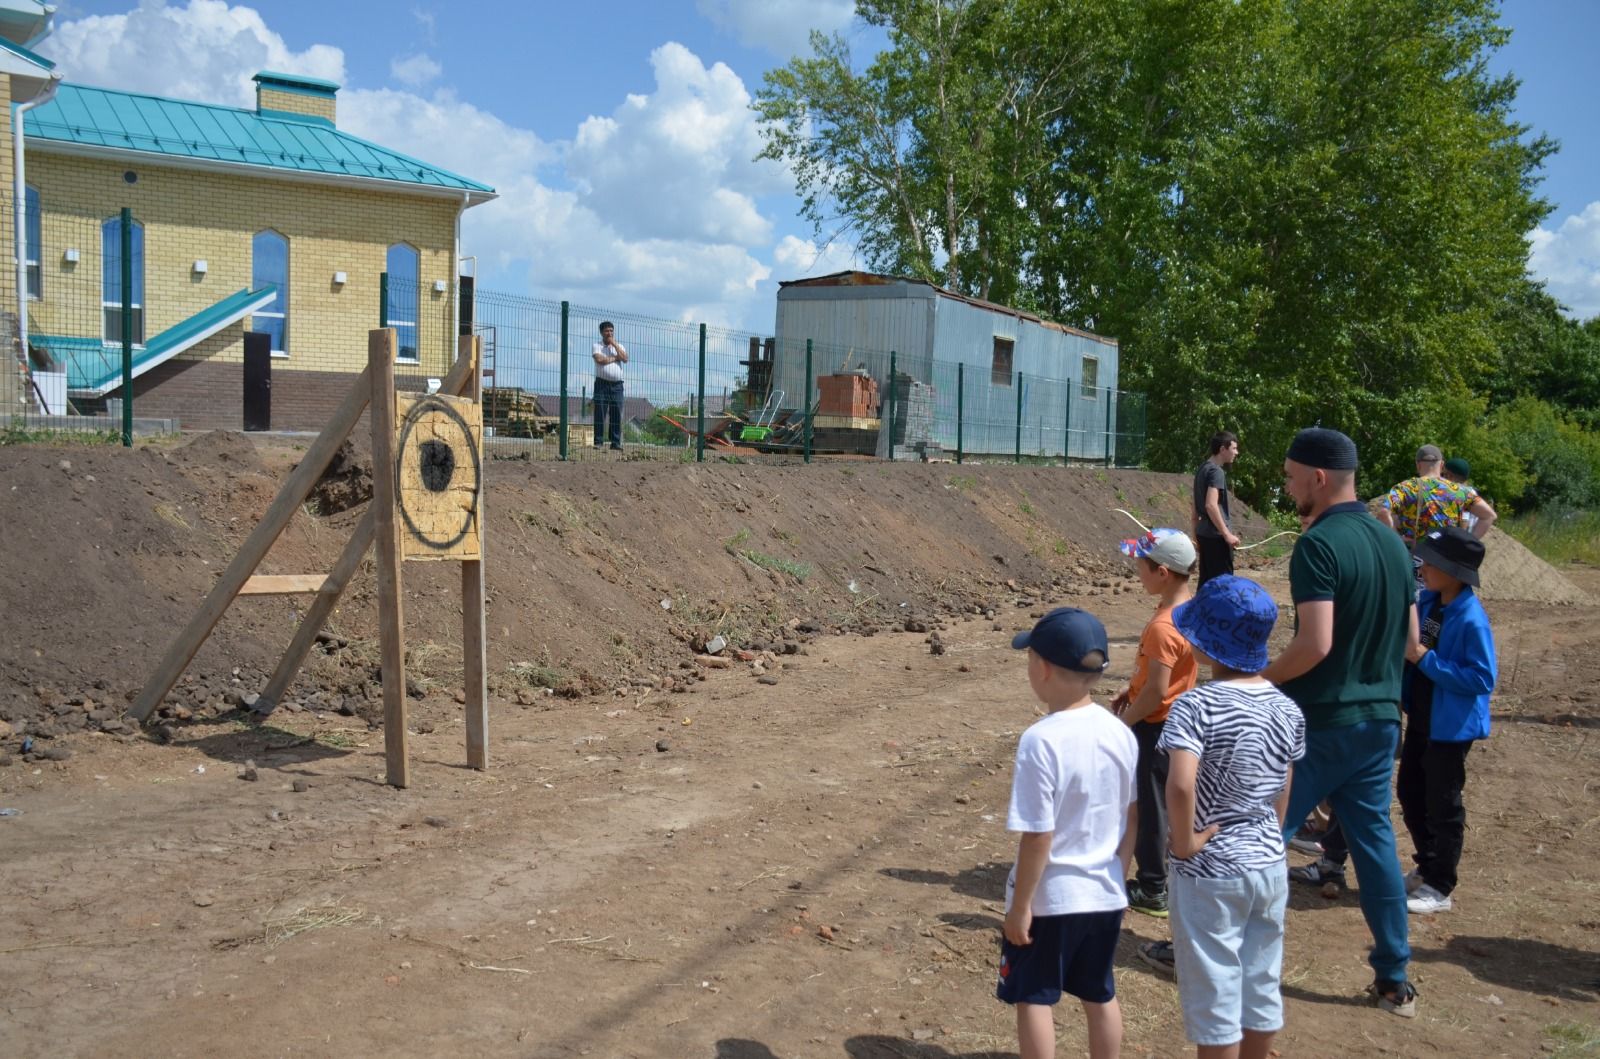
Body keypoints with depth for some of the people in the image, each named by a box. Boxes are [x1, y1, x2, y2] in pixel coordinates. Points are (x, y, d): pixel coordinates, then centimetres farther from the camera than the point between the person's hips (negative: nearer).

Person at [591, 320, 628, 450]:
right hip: (602, 383, -3)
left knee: (616, 414, -1)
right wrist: (615, 358, -1)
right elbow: (599, 359, -13)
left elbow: (625, 359, -1)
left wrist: (615, 344, -3)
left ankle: (616, 442, 1)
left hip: (617, 384, 3)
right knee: (600, 413, -6)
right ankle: (598, 441, -5)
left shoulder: (619, 346, 17)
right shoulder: (597, 345, 5)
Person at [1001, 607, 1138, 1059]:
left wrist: (1020, 905, -11)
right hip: (1105, 894, 6)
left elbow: (1037, 837, -21)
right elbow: (1132, 819, 6)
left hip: (1048, 898, -6)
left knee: (1034, 999, 11)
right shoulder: (1121, 733, -4)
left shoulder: (1041, 740, -23)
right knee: (1100, 995, 20)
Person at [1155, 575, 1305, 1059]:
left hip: (1211, 871, -6)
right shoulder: (1287, 709, -1)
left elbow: (1181, 785, -34)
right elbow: (1283, 793, 8)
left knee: (1214, 995, 8)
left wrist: (1184, 843, -19)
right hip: (1269, 864, 6)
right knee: (1262, 984, 19)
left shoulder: (1196, 704, -21)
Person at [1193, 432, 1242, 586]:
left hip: (1204, 533, 9)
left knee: (1206, 580, 11)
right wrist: (1227, 534, -23)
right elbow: (1211, 505, -25)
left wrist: (1196, 531, 25)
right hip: (1216, 535, -9)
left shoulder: (1202, 469, 13)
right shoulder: (1216, 471, -15)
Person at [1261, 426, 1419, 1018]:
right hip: (1381, 718, 7)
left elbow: (1316, 642, -25)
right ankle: (1394, 980, 21)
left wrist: (1258, 680, -11)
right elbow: (1410, 637, 13)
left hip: (1320, 721, -7)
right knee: (1374, 841, 15)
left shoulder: (1319, 544, -18)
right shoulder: (1393, 543, 7)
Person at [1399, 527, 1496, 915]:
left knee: (1442, 805, 4)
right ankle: (1427, 868, 38)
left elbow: (1482, 679, -26)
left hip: (1452, 725, -8)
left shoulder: (1472, 620, -24)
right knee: (1410, 794, 19)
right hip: (1421, 718, 8)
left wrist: (1425, 658, -27)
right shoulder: (1427, 602, -1)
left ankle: (1438, 888, 19)